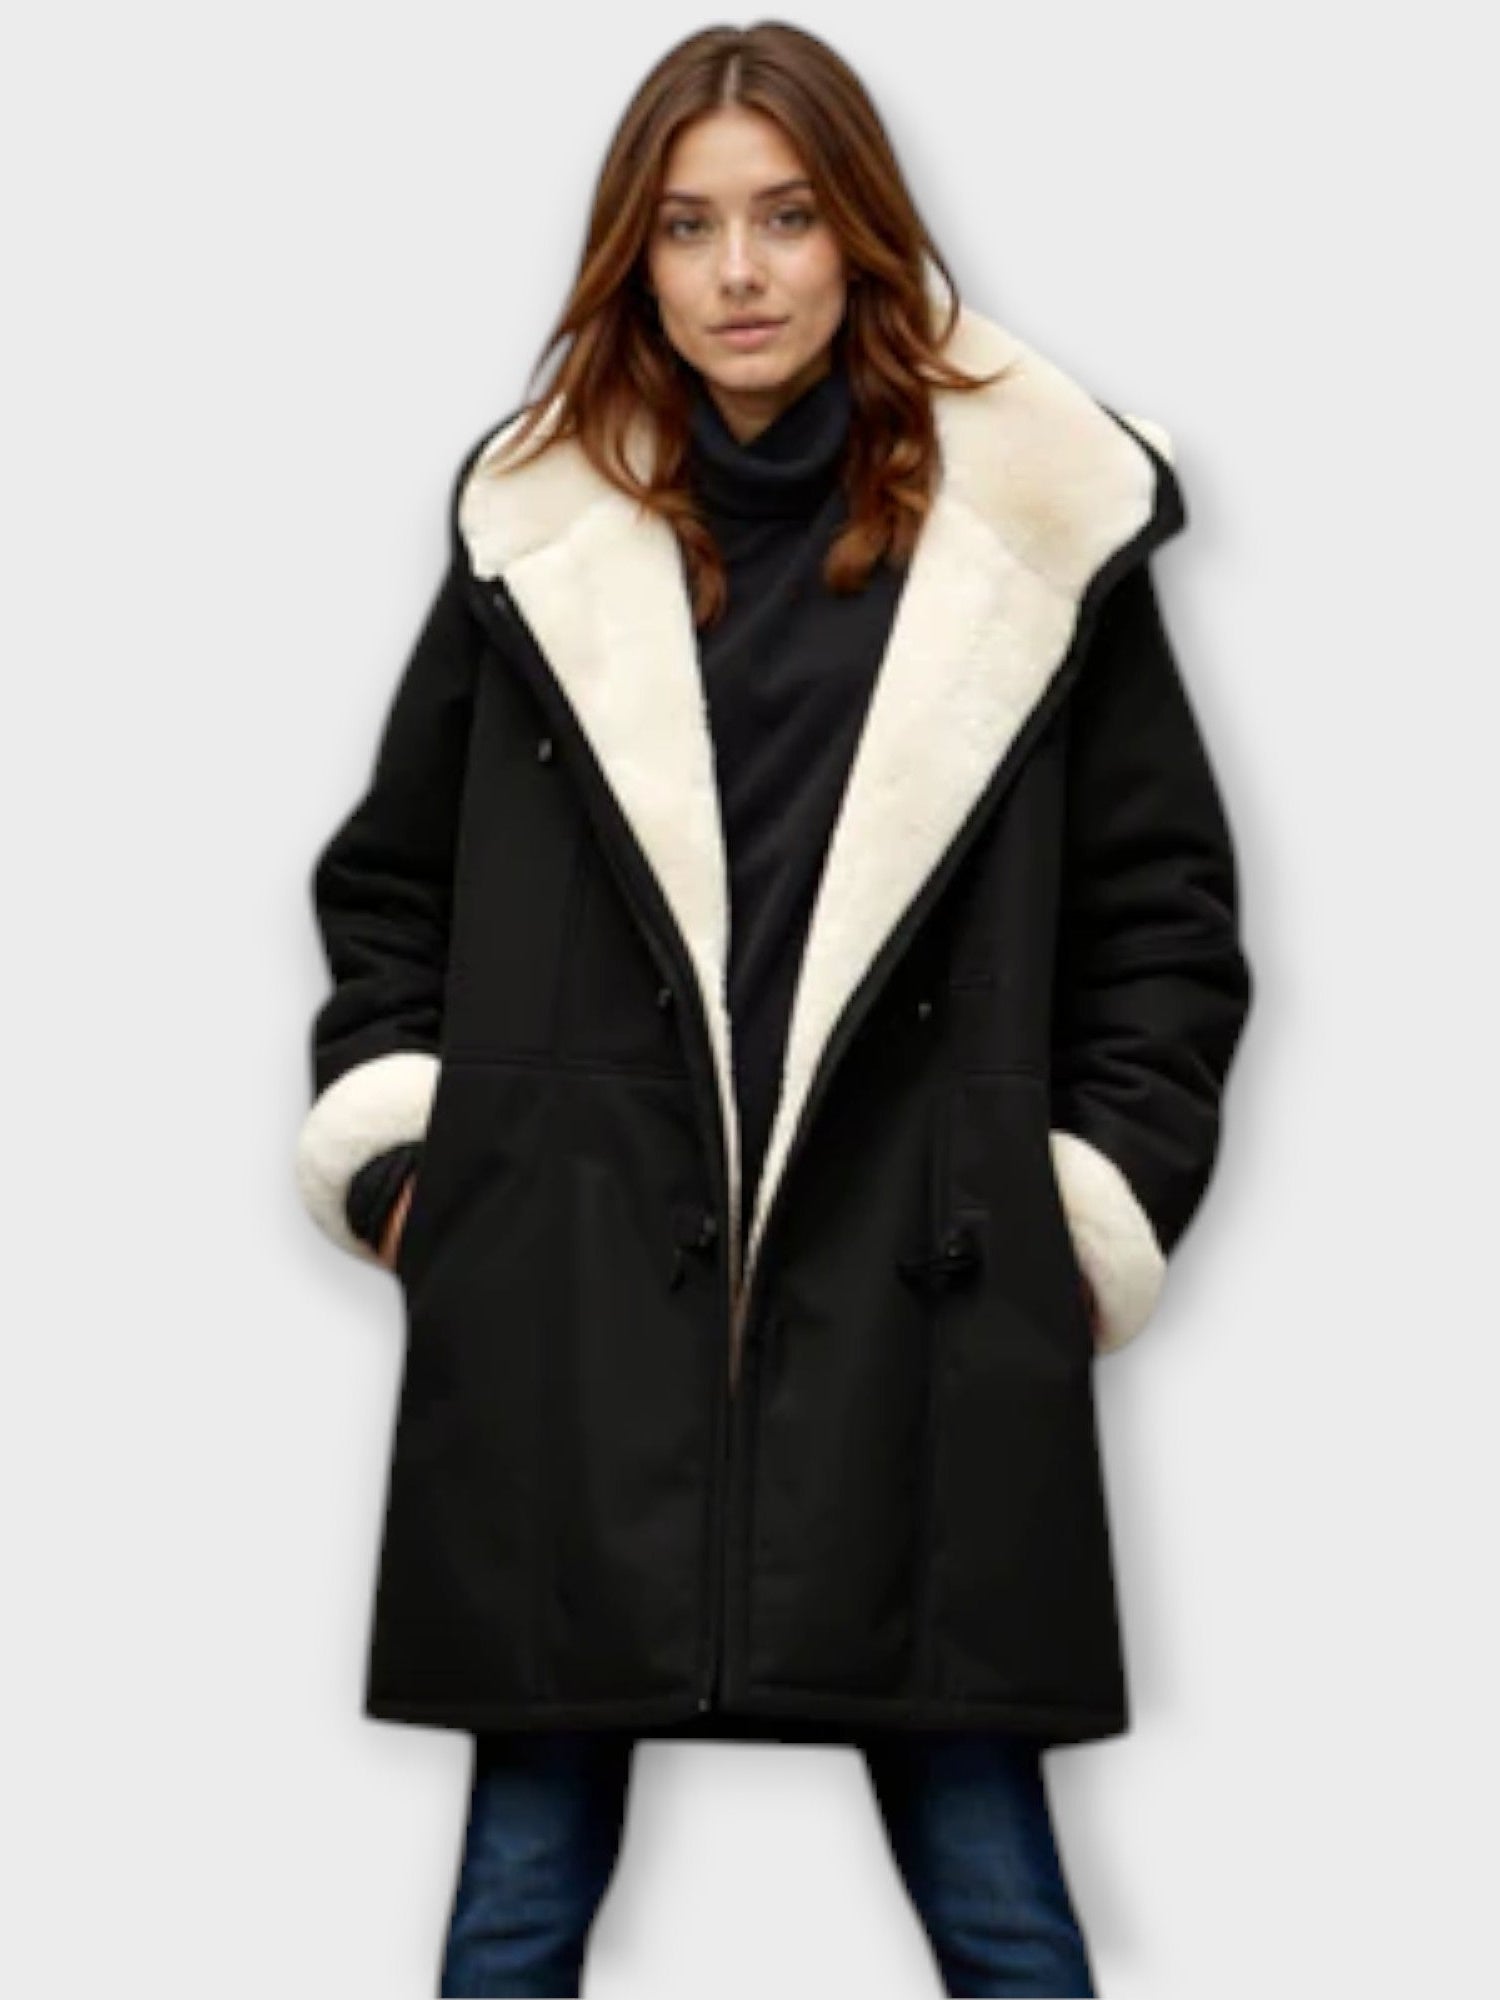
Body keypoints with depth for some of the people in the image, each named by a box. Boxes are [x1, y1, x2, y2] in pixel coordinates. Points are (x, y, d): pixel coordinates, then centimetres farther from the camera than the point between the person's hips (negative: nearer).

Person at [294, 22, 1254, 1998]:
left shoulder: (1038, 526, 4)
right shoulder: (534, 525, 8)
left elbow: (1164, 901, 8)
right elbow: (389, 877, 16)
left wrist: (1102, 1204, 1)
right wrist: (395, 1151, 5)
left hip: (920, 1308, -1)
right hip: (570, 1299, 2)